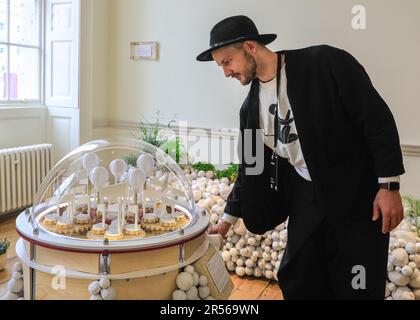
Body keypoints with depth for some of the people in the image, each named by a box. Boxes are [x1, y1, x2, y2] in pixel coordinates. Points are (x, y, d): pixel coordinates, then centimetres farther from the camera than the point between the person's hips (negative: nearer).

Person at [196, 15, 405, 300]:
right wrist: (229, 218, 18)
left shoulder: (324, 62, -13)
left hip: (357, 196, -5)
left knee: (358, 288, 4)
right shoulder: (252, 107, 4)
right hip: (305, 199, 6)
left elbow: (378, 119, -13)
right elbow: (251, 167, 14)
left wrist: (389, 185, -15)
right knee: (296, 282, 11)